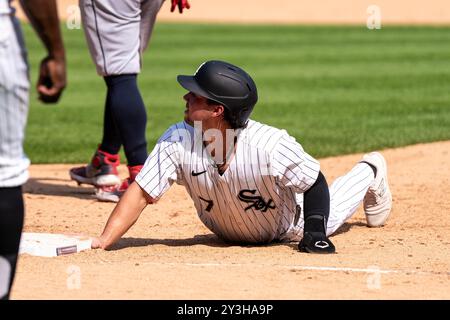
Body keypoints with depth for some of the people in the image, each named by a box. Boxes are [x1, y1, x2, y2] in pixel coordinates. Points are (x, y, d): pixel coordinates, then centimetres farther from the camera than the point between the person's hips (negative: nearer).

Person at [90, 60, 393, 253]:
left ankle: (370, 173, 54)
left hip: (287, 227, -3)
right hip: (228, 235, 3)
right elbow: (141, 193, -35)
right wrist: (104, 241, -47)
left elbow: (316, 184, -28)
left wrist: (315, 234, -39)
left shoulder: (271, 144, -42)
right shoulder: (178, 141, -35)